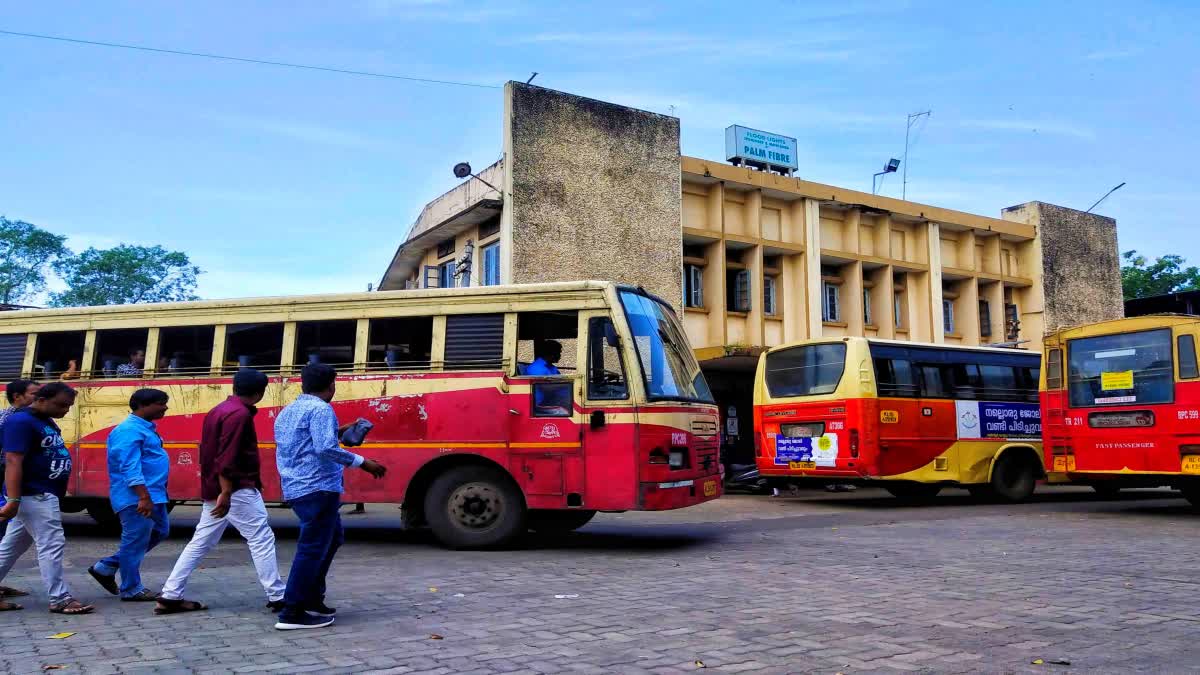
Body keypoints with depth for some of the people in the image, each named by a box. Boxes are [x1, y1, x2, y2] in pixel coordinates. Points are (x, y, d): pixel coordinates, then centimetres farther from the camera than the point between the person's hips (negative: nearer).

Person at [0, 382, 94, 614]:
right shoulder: (21, 422, -16)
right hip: (34, 496, -10)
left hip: (42, 496, 10)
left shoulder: (46, 421, 13)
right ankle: (60, 600, -2)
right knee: (51, 545, -7)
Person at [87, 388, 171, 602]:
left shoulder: (146, 428, 15)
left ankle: (106, 567, 26)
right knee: (135, 542, -1)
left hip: (153, 495, 11)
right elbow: (130, 468, -23)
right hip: (136, 498, -11)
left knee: (160, 532, 18)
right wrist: (144, 497, -28)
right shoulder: (130, 430, -16)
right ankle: (132, 590, 12)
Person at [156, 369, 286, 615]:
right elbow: (227, 457, -22)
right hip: (237, 490, -10)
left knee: (200, 543, 13)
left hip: (214, 489, 10)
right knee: (262, 539, -4)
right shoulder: (239, 414, -14)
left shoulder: (218, 411, 16)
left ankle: (170, 597, 14)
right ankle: (277, 597, -2)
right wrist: (225, 493, -25)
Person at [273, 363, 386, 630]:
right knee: (312, 548, -4)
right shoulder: (321, 409, -12)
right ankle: (292, 613, -3)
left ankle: (312, 599, 22)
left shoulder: (287, 412, 17)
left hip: (296, 488, 10)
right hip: (318, 488, -10)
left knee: (331, 537, 22)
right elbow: (326, 448, -23)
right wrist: (362, 463, -18)